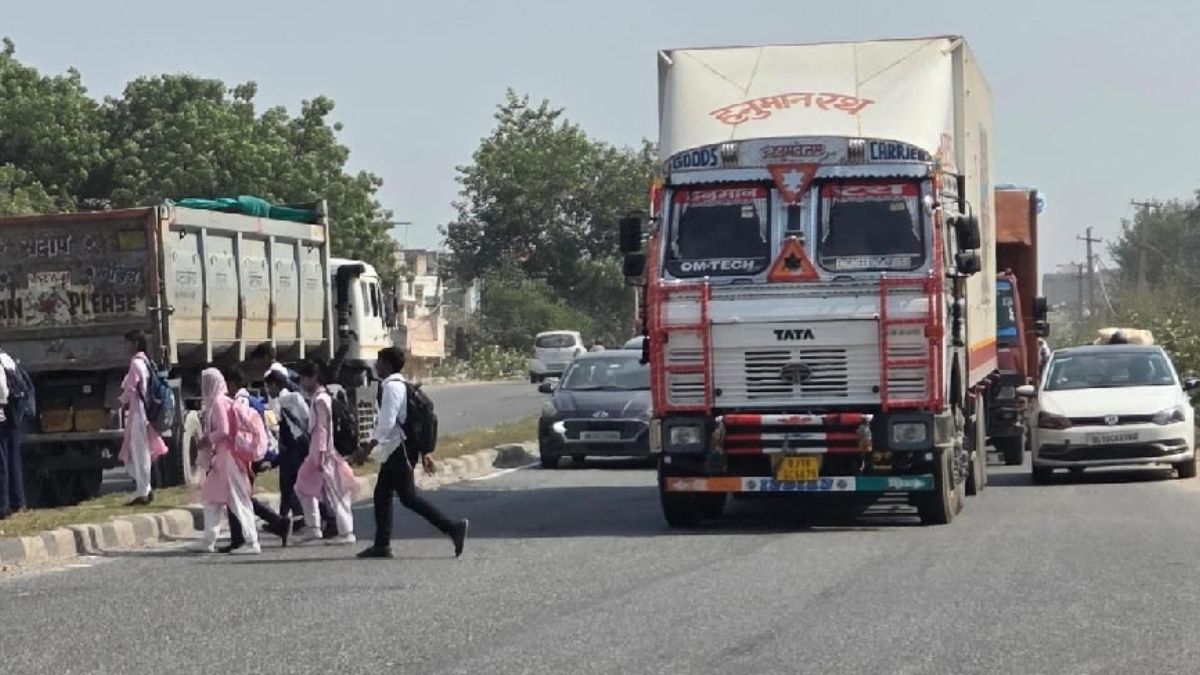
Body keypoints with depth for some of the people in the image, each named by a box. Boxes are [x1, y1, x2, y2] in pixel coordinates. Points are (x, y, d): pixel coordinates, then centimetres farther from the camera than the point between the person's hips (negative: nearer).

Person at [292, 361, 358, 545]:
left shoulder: (321, 399, -14)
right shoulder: (318, 398, 14)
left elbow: (323, 428, -19)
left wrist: (321, 454, -22)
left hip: (323, 453, -10)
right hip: (316, 452, 10)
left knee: (333, 492, -6)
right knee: (304, 487, 14)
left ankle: (346, 532, -2)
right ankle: (313, 527, 16)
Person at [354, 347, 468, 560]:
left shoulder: (391, 387, -15)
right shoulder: (400, 385, 16)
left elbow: (387, 422, -23)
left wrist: (367, 449, -23)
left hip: (398, 451, -10)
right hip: (393, 451, 10)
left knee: (408, 497, -11)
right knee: (381, 495, 11)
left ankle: (453, 528, -14)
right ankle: (382, 545, 14)